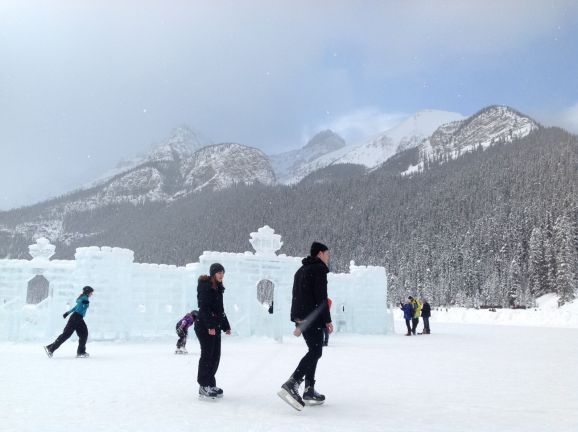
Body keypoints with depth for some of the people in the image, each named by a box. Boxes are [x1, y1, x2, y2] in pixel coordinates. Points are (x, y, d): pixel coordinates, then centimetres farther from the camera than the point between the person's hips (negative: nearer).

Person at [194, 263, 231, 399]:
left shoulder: (218, 288, 17)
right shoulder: (205, 286, -11)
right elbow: (204, 307, -19)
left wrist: (226, 326, 21)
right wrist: (210, 325, -25)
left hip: (215, 327, 9)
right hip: (204, 326, -9)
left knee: (215, 356, 9)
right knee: (207, 355, -6)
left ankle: (210, 384, 18)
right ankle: (203, 387, 1)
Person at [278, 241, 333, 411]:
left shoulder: (301, 271, 23)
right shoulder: (319, 269, -6)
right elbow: (321, 297, -15)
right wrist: (327, 320, -12)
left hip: (300, 317, 10)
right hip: (313, 318, -10)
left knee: (313, 351, 16)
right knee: (315, 351, -12)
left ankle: (309, 391, 16)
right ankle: (291, 384, -26)